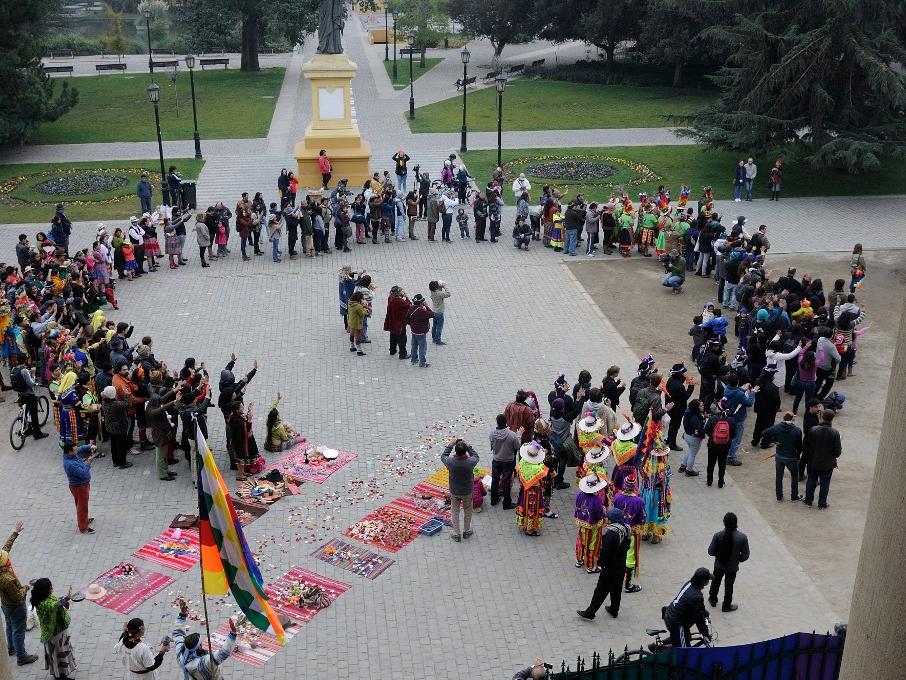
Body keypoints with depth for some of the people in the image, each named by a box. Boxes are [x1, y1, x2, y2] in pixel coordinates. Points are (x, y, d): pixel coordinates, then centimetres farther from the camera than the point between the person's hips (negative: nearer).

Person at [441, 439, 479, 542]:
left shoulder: (450, 462, -28)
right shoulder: (470, 462, -28)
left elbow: (443, 456, -4)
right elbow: (476, 456, -3)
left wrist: (450, 445, -2)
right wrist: (468, 446, -4)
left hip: (454, 492, 0)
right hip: (467, 492, 0)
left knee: (455, 512, 20)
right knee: (467, 511, 24)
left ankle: (456, 534, 31)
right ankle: (466, 531, 40)